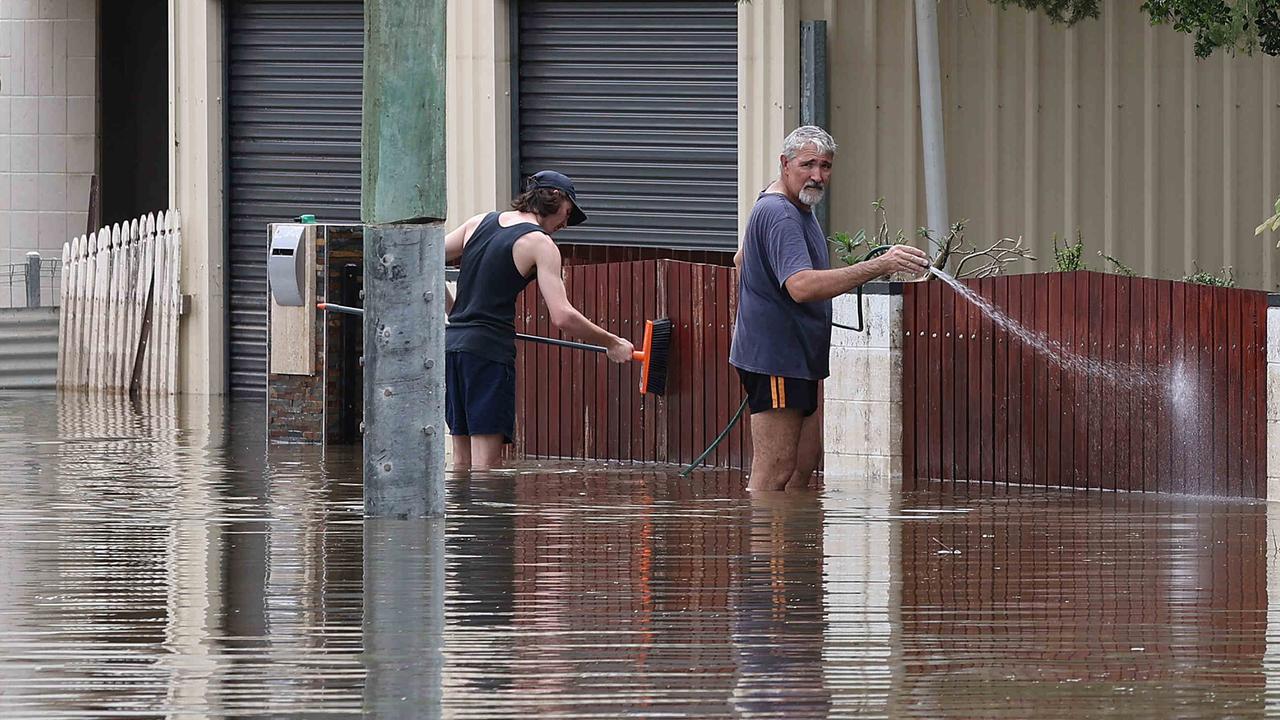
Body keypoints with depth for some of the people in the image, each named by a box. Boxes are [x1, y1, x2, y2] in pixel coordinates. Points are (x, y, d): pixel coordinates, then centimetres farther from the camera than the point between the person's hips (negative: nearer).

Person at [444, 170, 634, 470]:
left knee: (462, 460, 11)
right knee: (486, 461, -9)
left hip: (451, 344, 7)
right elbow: (563, 316, -13)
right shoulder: (540, 244, -4)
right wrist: (611, 343, -1)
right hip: (489, 349, -7)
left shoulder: (479, 222, 15)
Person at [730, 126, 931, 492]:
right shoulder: (778, 215, -19)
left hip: (799, 357, 11)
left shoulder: (797, 207, 16)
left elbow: (742, 260, 31)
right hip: (776, 359, -11)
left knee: (805, 464, 10)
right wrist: (877, 267, -40)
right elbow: (801, 286, -35)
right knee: (774, 473, -12)